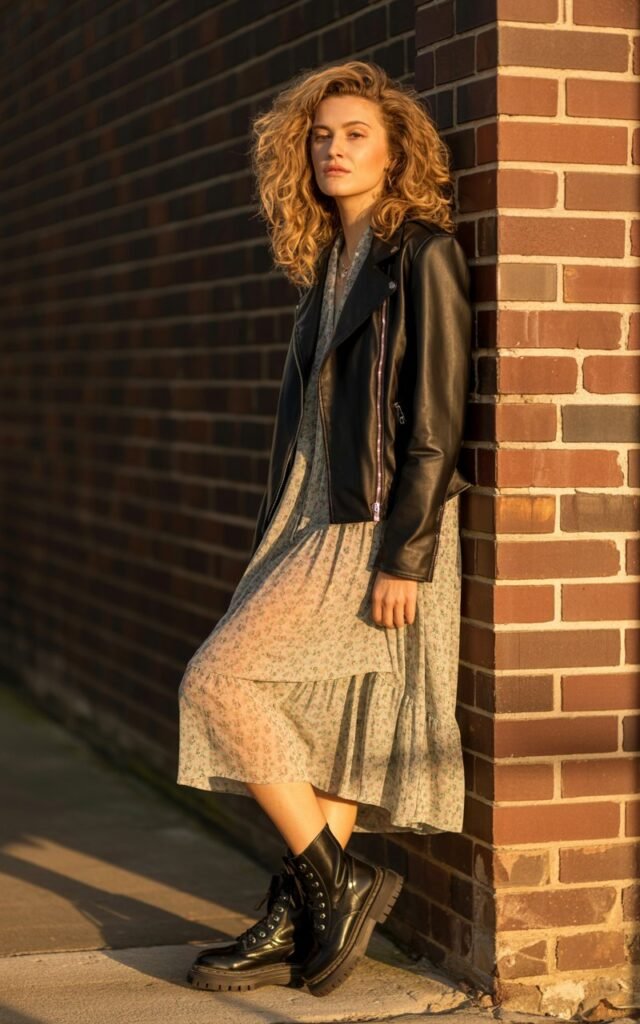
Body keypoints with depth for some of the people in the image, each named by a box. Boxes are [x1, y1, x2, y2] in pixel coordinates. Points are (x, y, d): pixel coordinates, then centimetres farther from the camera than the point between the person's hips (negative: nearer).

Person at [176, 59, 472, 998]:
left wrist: (405, 556, -19)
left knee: (219, 680, -13)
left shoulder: (423, 257, -9)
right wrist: (277, 536, 16)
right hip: (318, 518, 8)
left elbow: (437, 419, -14)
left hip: (377, 528, -8)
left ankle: (335, 882, -3)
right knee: (322, 718, 8)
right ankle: (295, 928, 14)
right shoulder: (329, 269, 16)